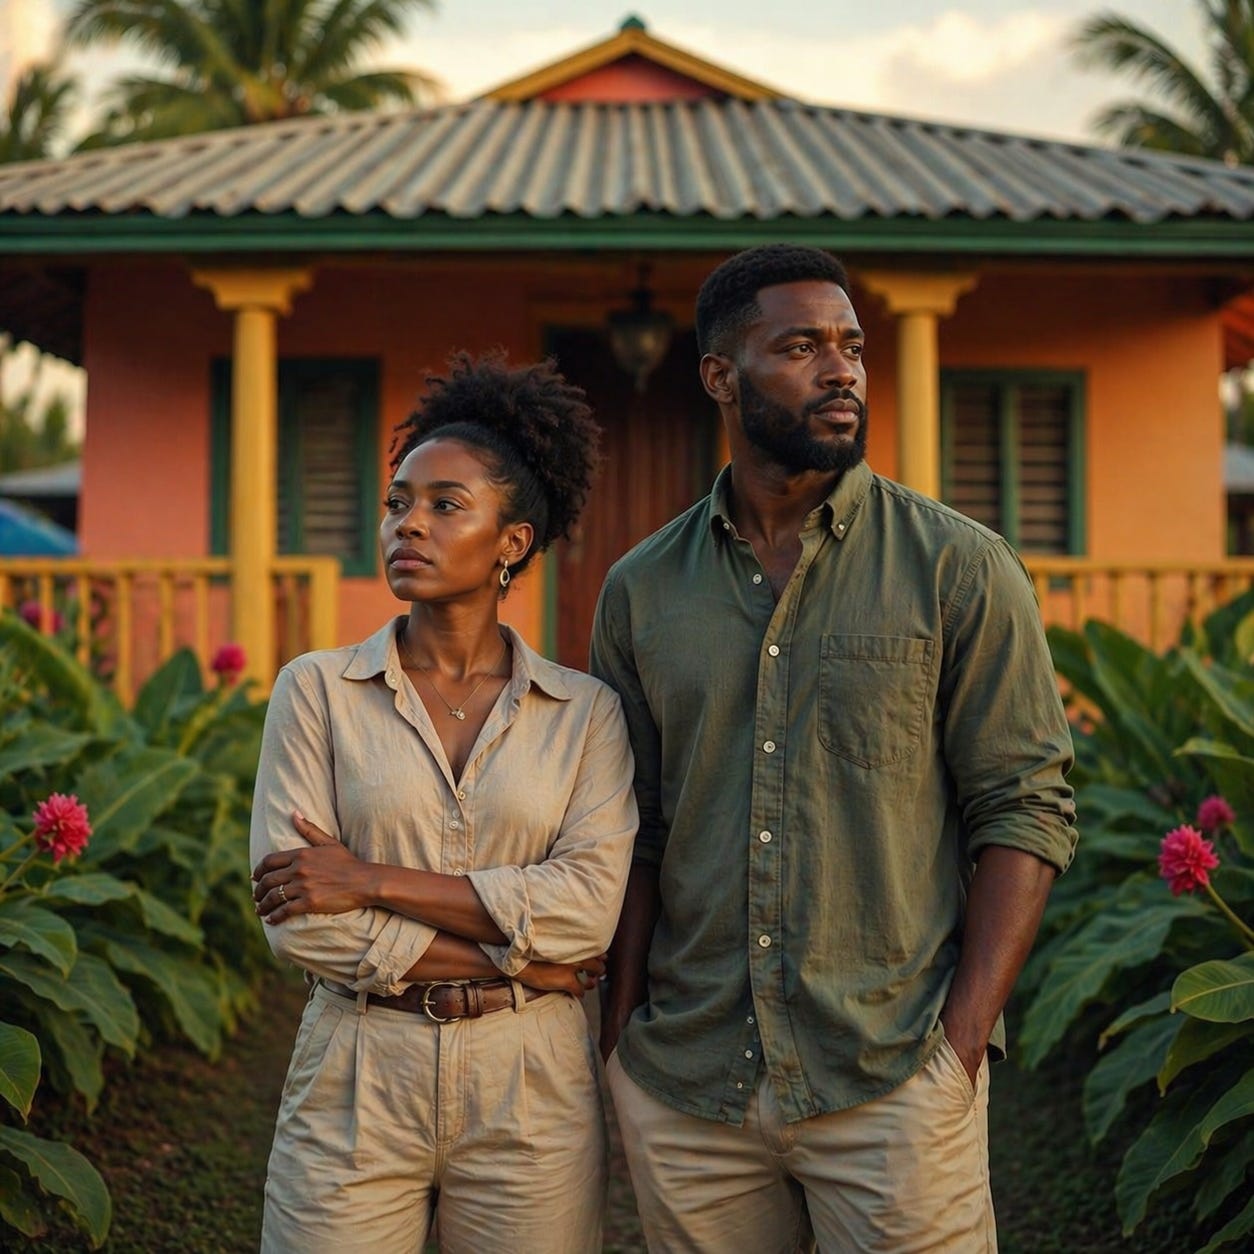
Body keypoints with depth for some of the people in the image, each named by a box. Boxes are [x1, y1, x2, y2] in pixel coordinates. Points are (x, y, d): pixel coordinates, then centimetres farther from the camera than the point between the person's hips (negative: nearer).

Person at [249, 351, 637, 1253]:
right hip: (357, 1080, 0)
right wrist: (523, 960, -9)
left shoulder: (585, 713, 2)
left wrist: (377, 880, -14)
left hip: (532, 1087, 1)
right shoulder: (318, 690, 1)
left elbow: (591, 905, -10)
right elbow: (295, 917, -8)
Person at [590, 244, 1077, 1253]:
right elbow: (636, 830, 11)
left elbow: (1026, 807, -4)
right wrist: (621, 1031, 4)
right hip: (684, 1087, 3)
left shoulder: (960, 569, -2)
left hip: (893, 1081, -2)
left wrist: (963, 1041, -12)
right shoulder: (642, 591, 7)